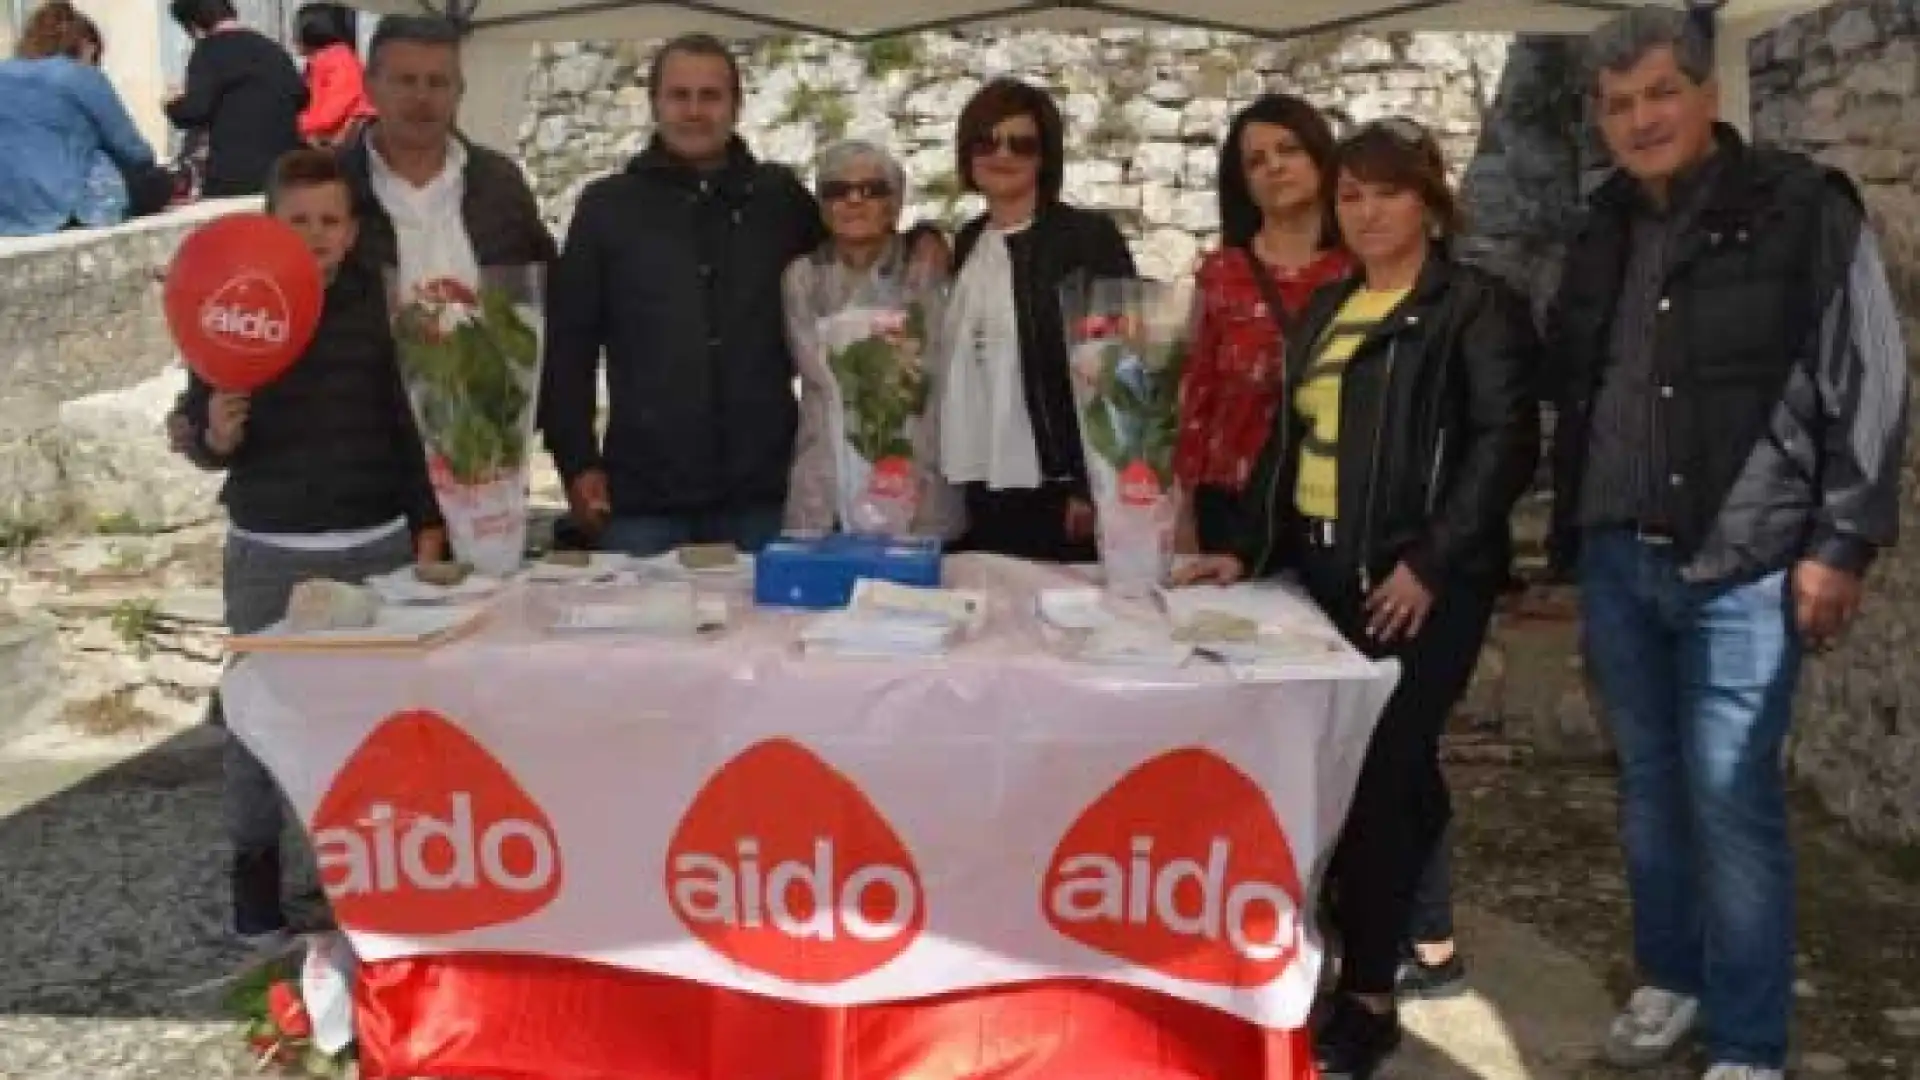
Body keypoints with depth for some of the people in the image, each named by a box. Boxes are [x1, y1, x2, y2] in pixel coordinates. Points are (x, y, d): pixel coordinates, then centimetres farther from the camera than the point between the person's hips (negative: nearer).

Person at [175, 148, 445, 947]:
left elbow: (406, 419, 7)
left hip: (378, 542, 2)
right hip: (269, 551, -1)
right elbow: (200, 441, -1)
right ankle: (255, 865, 17)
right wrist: (218, 434, -24)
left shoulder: (373, 303, 2)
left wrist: (426, 523, 5)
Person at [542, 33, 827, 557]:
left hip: (764, 492, 1)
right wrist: (577, 460, -1)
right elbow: (567, 342, 5)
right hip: (642, 493, 0)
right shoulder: (607, 204, 5)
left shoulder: (781, 198, 7)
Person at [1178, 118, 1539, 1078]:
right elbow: (1289, 439, 19)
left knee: (1378, 775, -5)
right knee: (1360, 770, 9)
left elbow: (1506, 440, -14)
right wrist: (1249, 550, 10)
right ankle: (1414, 933, 24)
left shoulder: (1475, 305, -4)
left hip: (1417, 580, -6)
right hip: (1326, 571, 7)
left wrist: (1430, 563, -20)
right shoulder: (1326, 309, 17)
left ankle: (1368, 996, 5)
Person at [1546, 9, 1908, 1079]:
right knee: (1649, 784, 14)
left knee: (1733, 798, -3)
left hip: (1742, 566, -5)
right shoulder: (1606, 231, 12)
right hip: (1617, 561, 5)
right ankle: (1669, 978, 30)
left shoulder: (1803, 209, -5)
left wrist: (1841, 544, -12)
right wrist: (1582, 535, 14)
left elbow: (1869, 384, -8)